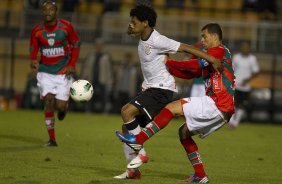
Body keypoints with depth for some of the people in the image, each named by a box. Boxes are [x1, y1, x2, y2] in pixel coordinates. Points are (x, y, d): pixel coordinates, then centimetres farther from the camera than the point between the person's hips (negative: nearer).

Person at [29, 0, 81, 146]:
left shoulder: (66, 27, -6)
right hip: (45, 72, 1)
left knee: (60, 106, -7)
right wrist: (34, 61, -17)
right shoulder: (37, 30, -3)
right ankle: (52, 139, -7)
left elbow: (76, 45, 4)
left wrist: (72, 65, -5)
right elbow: (33, 50, 6)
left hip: (63, 72, -1)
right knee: (48, 99, -16)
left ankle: (63, 108, 35)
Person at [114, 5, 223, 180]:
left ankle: (140, 153, -12)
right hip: (150, 87, 10)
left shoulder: (157, 41, -19)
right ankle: (133, 171, 15)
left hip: (162, 89, -10)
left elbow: (186, 47, -21)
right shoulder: (143, 39, 6)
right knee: (127, 128, 7)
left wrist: (212, 60, -24)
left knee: (127, 112, -25)